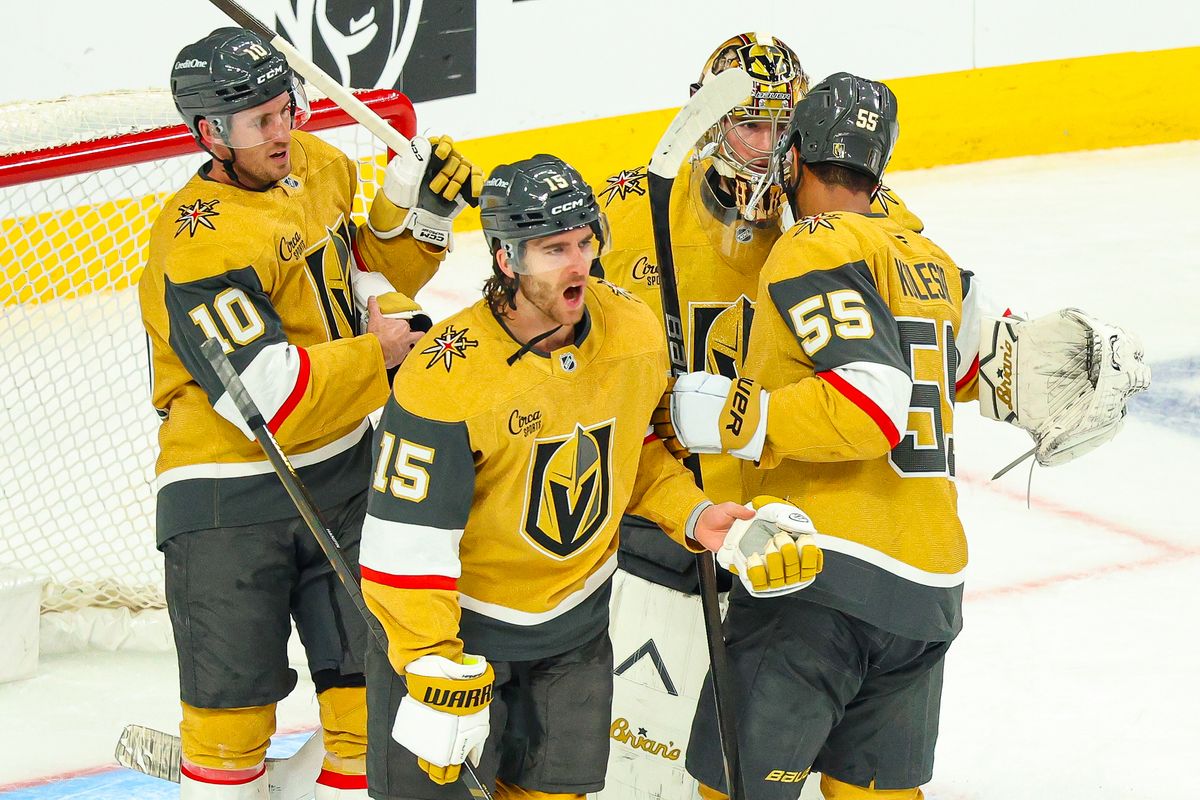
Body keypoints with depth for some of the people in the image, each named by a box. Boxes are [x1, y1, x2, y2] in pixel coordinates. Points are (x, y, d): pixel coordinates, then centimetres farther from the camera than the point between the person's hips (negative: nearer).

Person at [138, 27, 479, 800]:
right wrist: (377, 354, -16)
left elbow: (366, 274, 18)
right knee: (232, 708, 1)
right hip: (230, 491, -7)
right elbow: (269, 399, -26)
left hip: (341, 472, 7)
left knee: (370, 687, 7)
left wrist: (417, 210, 1)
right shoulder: (200, 245, -23)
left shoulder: (321, 167, 3)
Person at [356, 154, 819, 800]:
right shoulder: (444, 379, -28)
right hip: (460, 620, -5)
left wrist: (691, 517, -5)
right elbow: (406, 545, -24)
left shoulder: (634, 330, -11)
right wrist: (439, 674, -25)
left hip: (575, 620, 5)